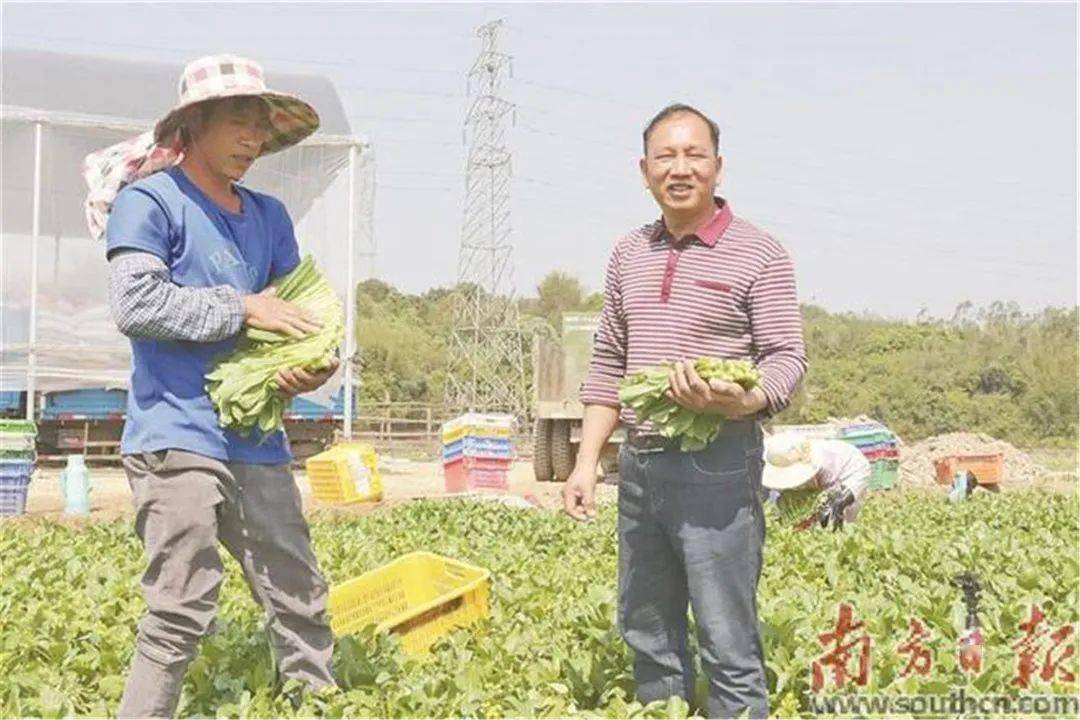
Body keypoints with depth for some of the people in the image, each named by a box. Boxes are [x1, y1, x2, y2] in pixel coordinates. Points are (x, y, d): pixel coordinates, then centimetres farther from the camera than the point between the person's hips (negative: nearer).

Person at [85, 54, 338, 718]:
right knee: (183, 614, -8)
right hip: (178, 436, -6)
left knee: (301, 600, 9)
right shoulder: (148, 201, -2)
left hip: (257, 439, 7)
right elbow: (135, 303, -15)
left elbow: (301, 308, 16)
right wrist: (242, 309, -12)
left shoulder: (269, 216, 18)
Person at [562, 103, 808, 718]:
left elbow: (788, 358, -8)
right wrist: (586, 463, 10)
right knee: (647, 638, 15)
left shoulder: (758, 254, -4)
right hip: (639, 463, 6)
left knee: (729, 645, -3)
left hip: (716, 466, -6)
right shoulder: (630, 254, 13)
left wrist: (741, 402, -29)